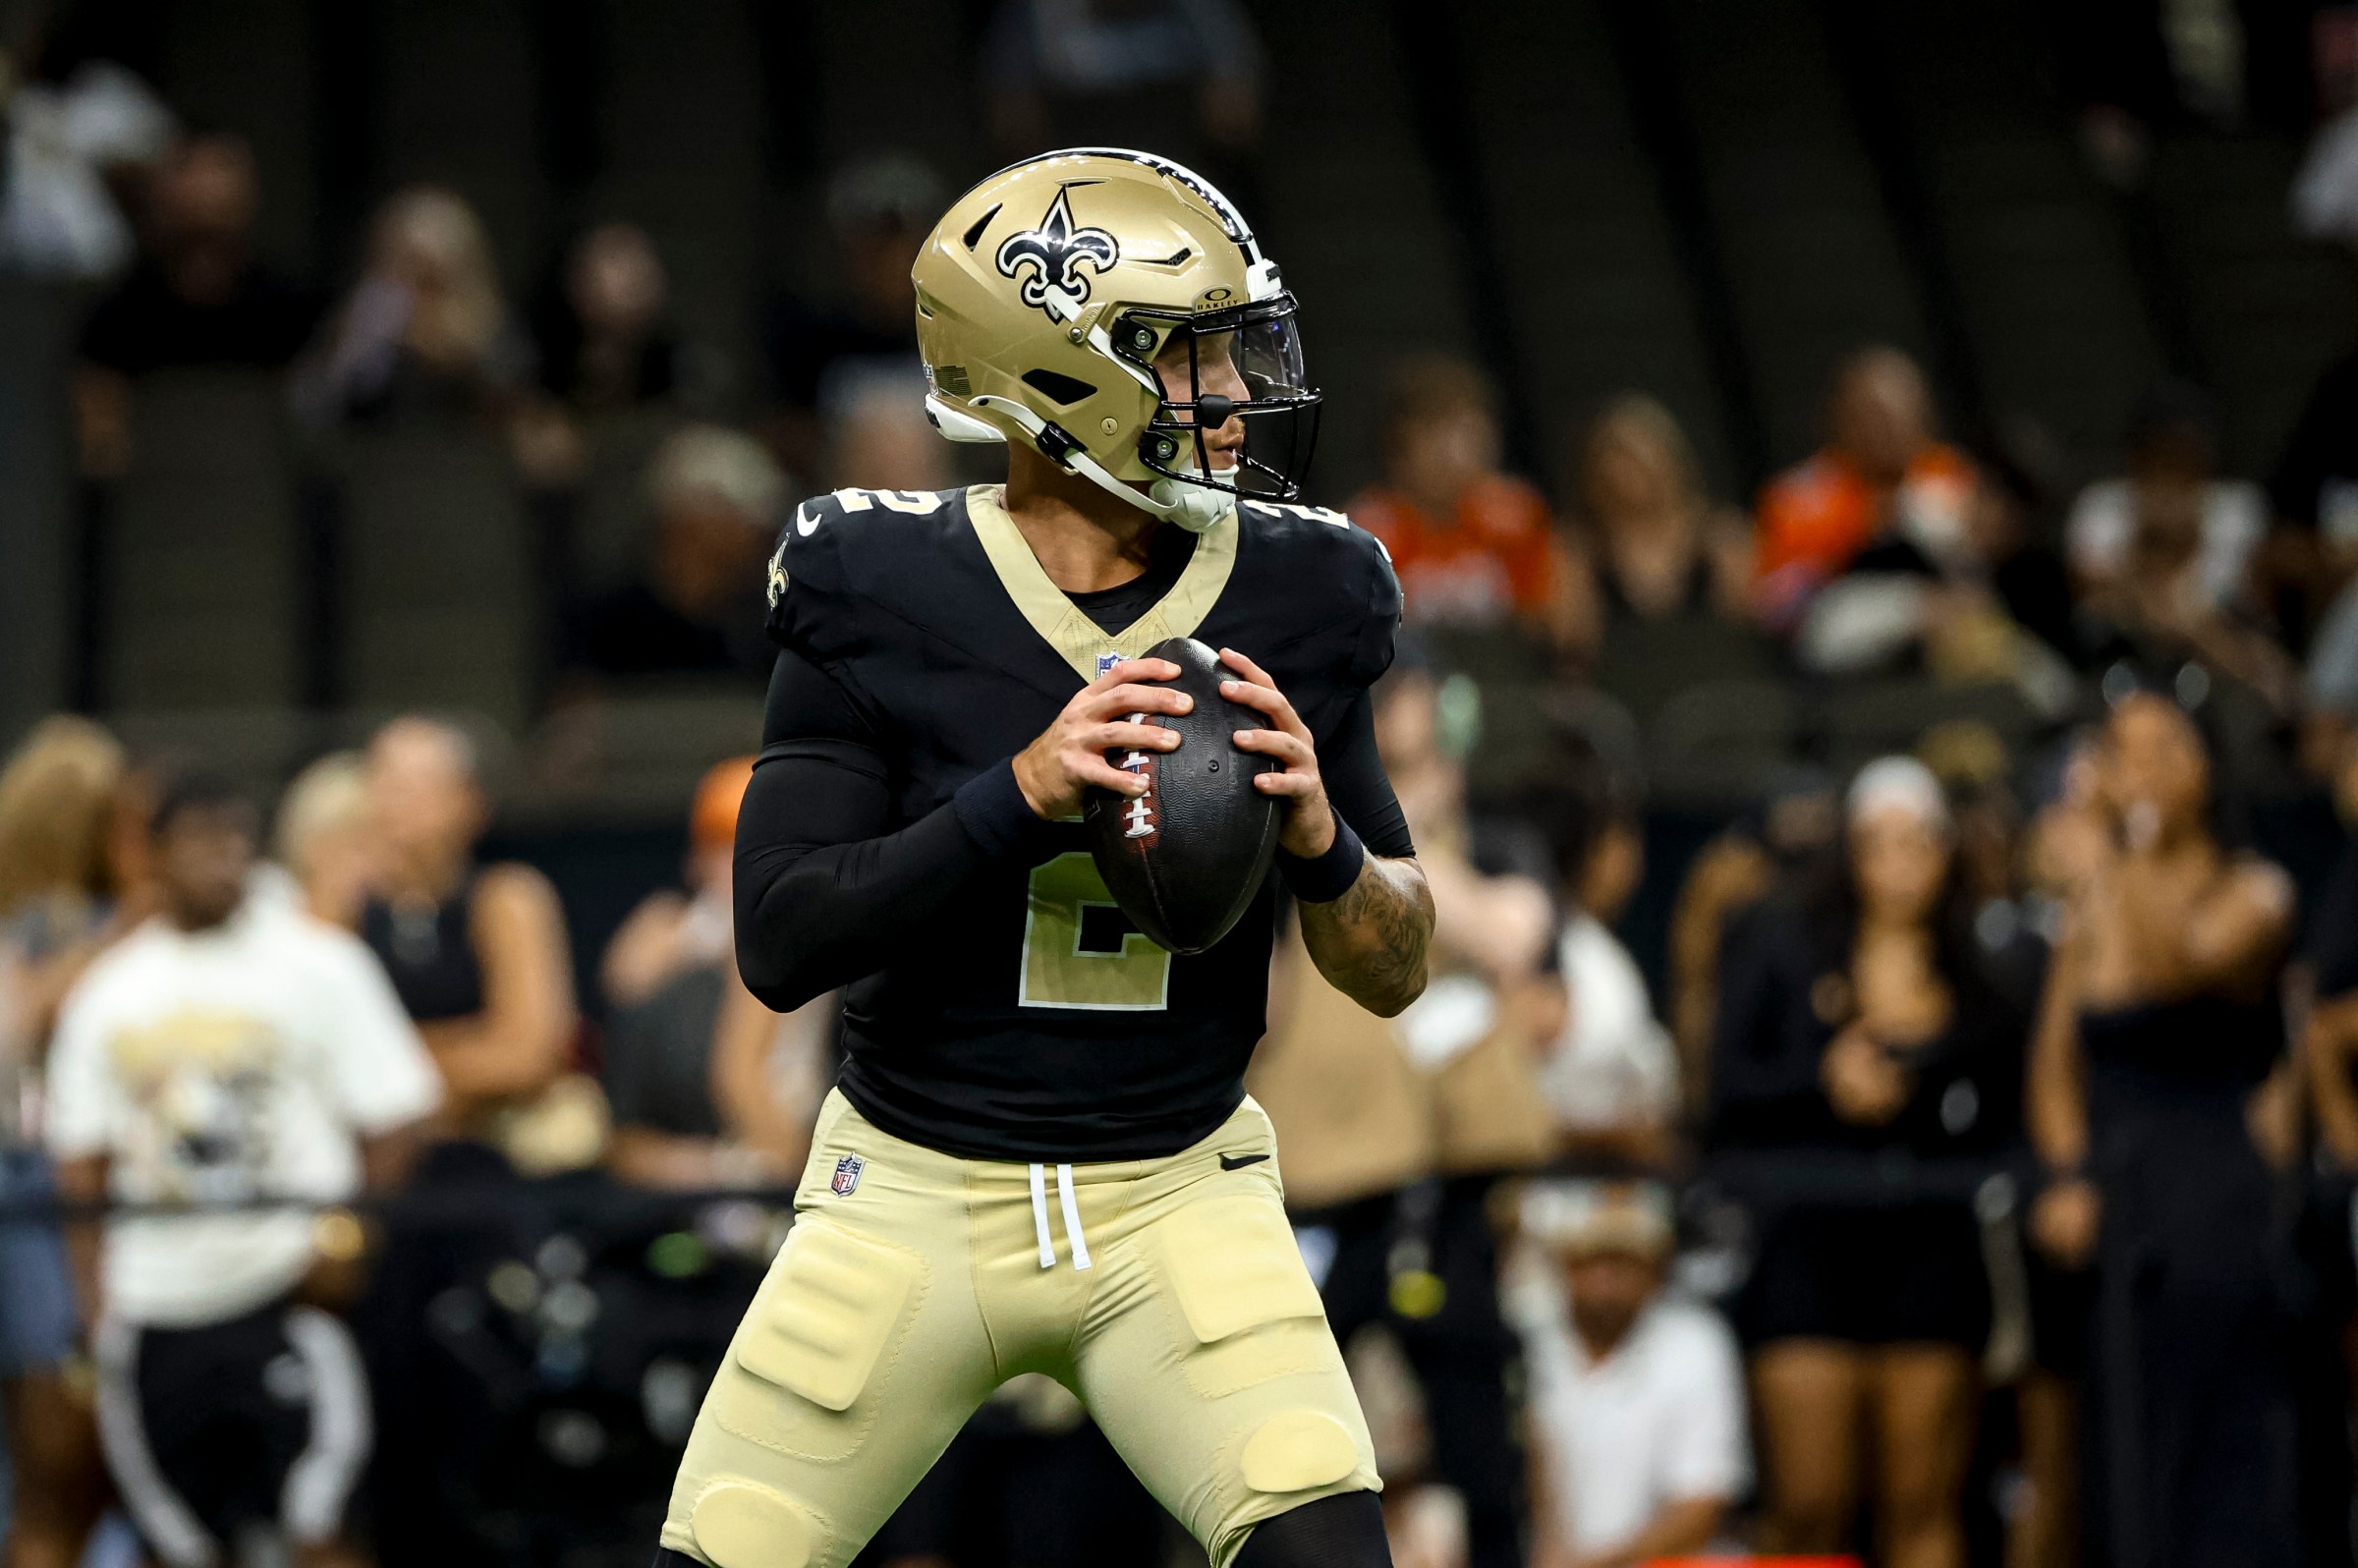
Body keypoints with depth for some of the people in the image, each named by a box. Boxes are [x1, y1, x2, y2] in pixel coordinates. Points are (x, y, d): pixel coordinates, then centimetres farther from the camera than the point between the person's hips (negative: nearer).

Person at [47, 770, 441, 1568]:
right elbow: (82, 1164, 14)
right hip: (154, 1306, 3)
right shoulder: (106, 988, 11)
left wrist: (350, 1243, -13)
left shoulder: (316, 961, 1)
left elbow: (392, 1127, 0)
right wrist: (96, 1308, 5)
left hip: (290, 1293, -3)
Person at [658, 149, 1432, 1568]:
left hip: (1178, 1195, 1)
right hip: (915, 1192, -1)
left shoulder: (1291, 601, -2)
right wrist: (1020, 794, -26)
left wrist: (1319, 839, -18)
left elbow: (1397, 973, 4)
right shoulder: (881, 598, -10)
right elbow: (781, 946, -15)